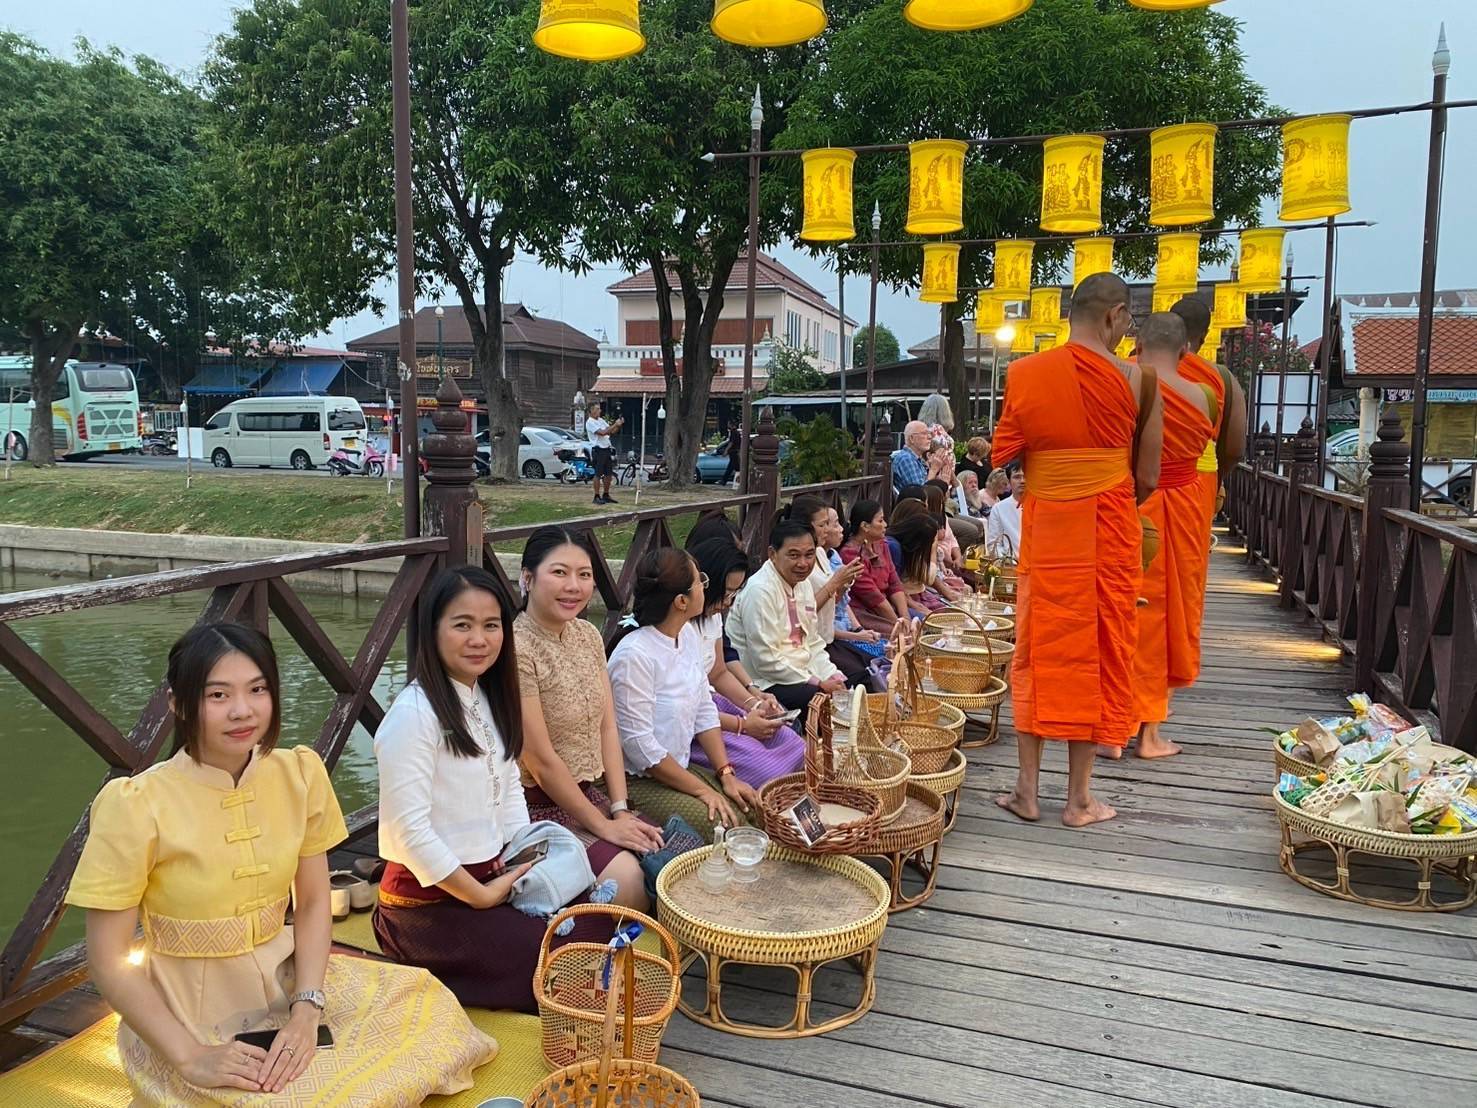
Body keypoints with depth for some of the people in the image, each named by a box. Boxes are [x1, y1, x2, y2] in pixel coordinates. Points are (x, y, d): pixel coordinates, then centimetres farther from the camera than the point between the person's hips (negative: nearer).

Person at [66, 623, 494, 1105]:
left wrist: (306, 1011, -14)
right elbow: (109, 960, -14)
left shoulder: (299, 773, -6)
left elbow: (314, 903, 0)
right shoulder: (136, 806, -19)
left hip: (285, 981, 5)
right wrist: (191, 1057, -20)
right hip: (187, 1017, -4)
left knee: (435, 1009, -5)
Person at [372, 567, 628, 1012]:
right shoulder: (414, 713, -19)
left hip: (490, 874, 8)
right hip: (429, 898, -8)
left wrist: (527, 860, 0)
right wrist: (482, 896, -16)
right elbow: (408, 829, -22)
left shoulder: (488, 698, 8)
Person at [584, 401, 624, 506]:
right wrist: (615, 425, -18)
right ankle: (597, 497, 0)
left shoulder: (601, 420, 16)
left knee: (609, 474, 10)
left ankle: (606, 495, 20)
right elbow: (602, 432, -21)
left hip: (607, 449, 8)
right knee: (598, 474, -5)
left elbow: (612, 431, 15)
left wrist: (619, 425, -2)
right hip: (598, 450, -8)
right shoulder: (590, 422, -11)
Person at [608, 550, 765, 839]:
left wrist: (726, 774, -3)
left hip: (681, 767, 8)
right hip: (639, 781, -8)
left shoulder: (689, 634, 1)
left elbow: (705, 711, 7)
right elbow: (639, 745, -23)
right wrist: (702, 790, -17)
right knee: (722, 828, -20)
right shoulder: (634, 655, -25)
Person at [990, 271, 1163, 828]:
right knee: (1100, 651, 7)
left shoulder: (1023, 372, -1)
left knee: (1039, 650, 10)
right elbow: (1147, 479, -1)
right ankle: (1079, 797, 14)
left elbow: (1003, 458, 3)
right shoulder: (1137, 379, -4)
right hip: (1110, 531, -1)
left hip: (1045, 527, 1)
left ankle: (1027, 789, 14)